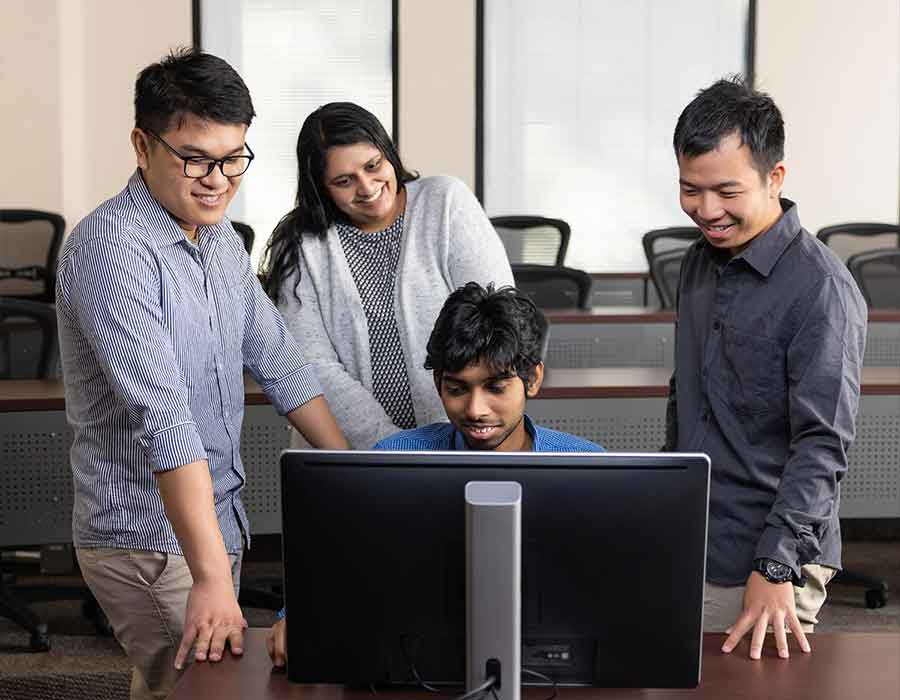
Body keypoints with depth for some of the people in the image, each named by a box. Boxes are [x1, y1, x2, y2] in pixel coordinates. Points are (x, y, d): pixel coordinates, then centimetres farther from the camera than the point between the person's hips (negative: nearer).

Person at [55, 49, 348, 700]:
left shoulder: (220, 237, 7)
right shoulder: (111, 250, -21)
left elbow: (278, 361, 14)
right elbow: (163, 415, -30)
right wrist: (211, 574, -35)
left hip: (216, 518, 8)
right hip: (151, 540, -8)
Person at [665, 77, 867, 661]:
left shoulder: (820, 289, -17)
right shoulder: (700, 263, 8)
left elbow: (823, 444, -20)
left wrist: (775, 568, -26)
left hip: (769, 567, -7)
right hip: (687, 553, 7)